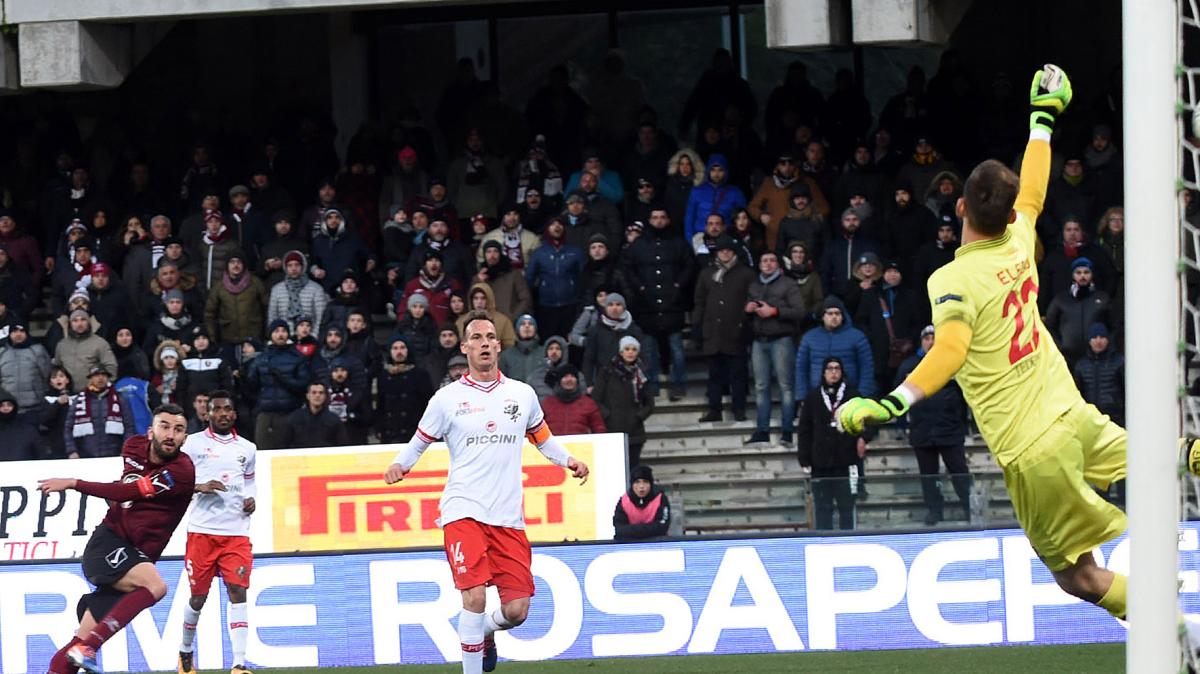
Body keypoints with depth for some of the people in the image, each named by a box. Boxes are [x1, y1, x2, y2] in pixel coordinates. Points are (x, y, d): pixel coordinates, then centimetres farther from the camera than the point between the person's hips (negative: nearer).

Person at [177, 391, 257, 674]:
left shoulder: (247, 449, 14)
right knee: (198, 595, 3)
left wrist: (251, 500, 7)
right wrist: (200, 487, -14)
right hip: (202, 530, -2)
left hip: (237, 531, 2)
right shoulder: (193, 443, 2)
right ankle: (186, 649, 30)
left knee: (238, 592, -11)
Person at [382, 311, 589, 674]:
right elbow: (419, 442, 11)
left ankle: (484, 633, 33)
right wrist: (400, 464, -9)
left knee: (516, 610, -2)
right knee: (475, 596, -20)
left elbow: (543, 438, 24)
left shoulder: (522, 394, 10)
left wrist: (569, 460, 6)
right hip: (463, 511, -3)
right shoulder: (447, 398, 3)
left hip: (508, 518, 3)